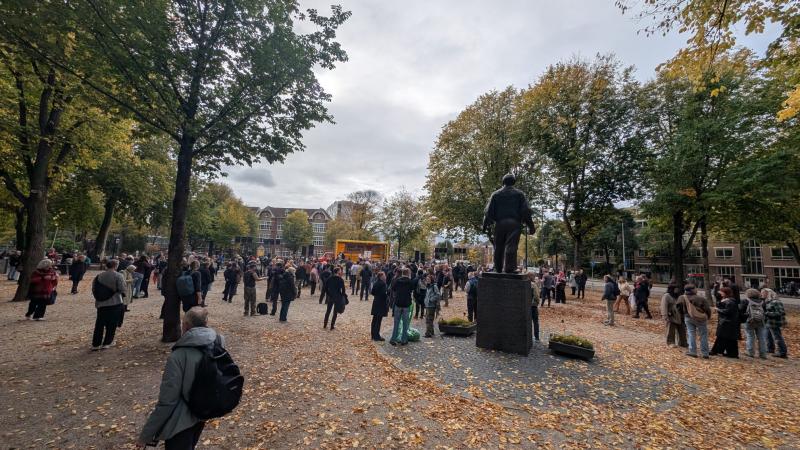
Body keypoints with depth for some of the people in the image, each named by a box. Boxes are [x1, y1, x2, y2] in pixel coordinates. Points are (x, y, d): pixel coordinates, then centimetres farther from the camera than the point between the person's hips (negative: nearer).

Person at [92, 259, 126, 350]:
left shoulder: (99, 275, 3)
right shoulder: (118, 276, -13)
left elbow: (94, 289, 10)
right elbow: (123, 290, -16)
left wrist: (98, 299, 22)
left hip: (101, 303, 5)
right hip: (115, 303, -4)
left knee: (99, 324, 12)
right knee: (112, 325, 8)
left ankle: (95, 344, 15)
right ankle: (107, 343, 15)